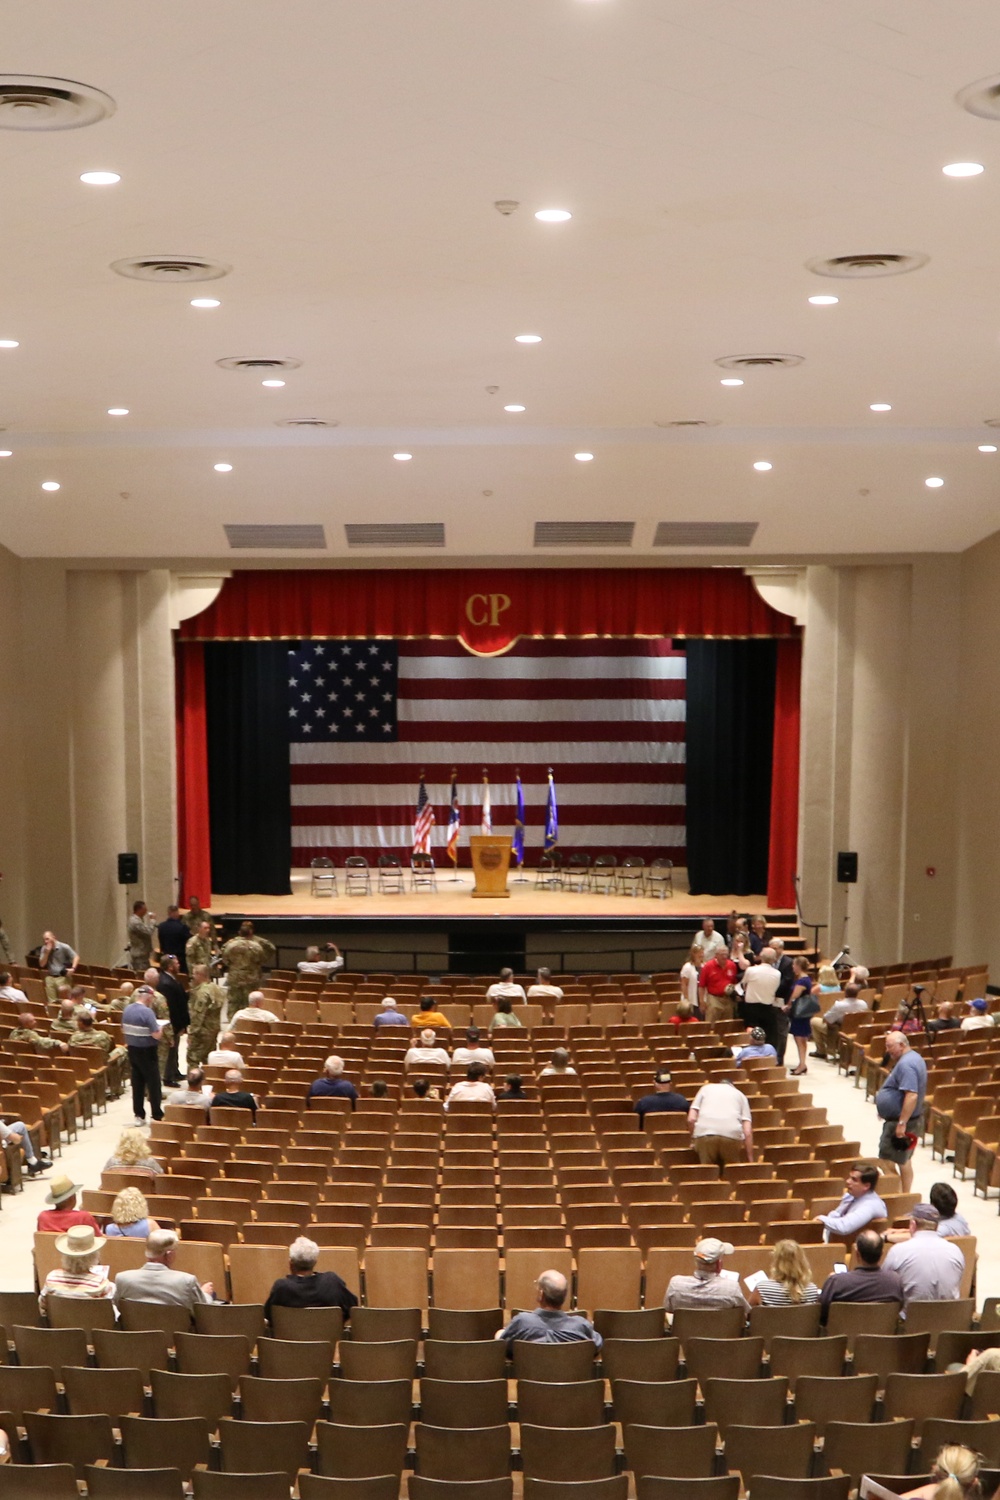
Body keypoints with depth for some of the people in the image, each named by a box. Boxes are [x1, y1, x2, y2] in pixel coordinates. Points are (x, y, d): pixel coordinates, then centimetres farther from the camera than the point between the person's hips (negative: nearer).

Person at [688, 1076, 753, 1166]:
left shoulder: (706, 1088, 30)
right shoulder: (740, 1095, 29)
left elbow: (691, 1119, 17)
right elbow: (747, 1132, 17)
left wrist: (693, 1139, 33)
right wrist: (751, 1161, 18)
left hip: (704, 1132, 0)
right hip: (732, 1134, 0)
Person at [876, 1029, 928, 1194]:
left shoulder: (906, 1064, -23)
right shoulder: (913, 1058, 11)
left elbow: (912, 1095, -31)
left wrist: (901, 1123, -30)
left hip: (899, 1121, -11)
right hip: (899, 1119, 11)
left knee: (887, 1162, -6)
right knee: (903, 1160, 16)